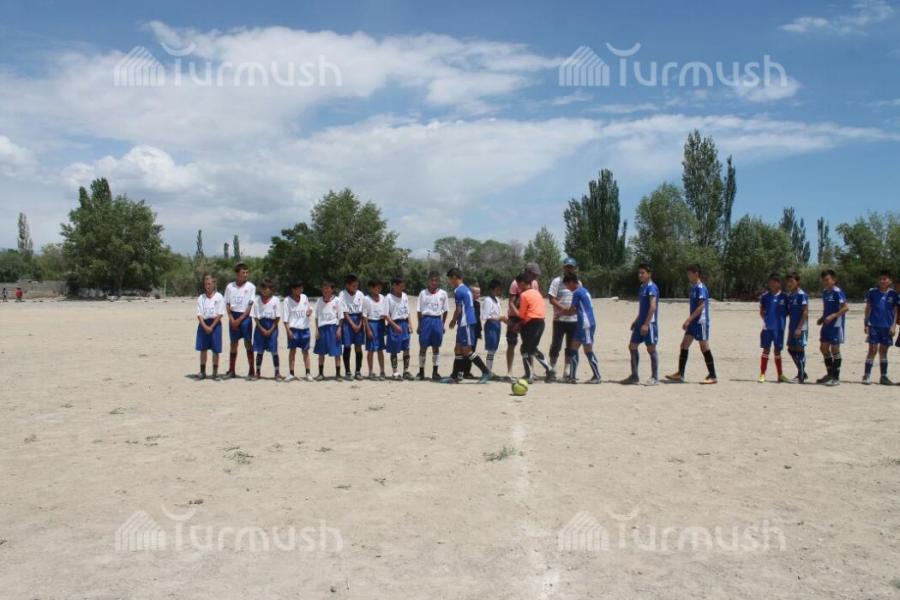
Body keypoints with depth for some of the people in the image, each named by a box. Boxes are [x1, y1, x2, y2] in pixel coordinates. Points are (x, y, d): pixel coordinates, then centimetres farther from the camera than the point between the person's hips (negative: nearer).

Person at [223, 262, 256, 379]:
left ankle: (251, 370, 3)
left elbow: (250, 305, -6)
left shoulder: (251, 287, -3)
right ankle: (231, 370, 15)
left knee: (248, 343, -3)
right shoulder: (230, 286, 5)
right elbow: (227, 304, 7)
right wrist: (232, 319, -5)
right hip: (233, 317, 3)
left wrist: (240, 319, -11)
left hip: (245, 317, -3)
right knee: (233, 344, 8)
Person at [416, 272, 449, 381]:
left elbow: (445, 310, 8)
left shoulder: (443, 293, 4)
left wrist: (443, 324, 4)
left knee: (436, 347, 5)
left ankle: (435, 372, 11)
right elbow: (419, 310, 3)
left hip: (437, 320, 1)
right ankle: (421, 372, 12)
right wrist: (419, 325, -1)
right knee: (423, 347, 3)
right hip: (426, 320, -1)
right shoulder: (423, 293, 2)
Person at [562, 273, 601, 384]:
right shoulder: (583, 291, 17)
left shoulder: (577, 292, -11)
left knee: (588, 351, -4)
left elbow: (571, 310, -5)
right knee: (573, 348, 9)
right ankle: (572, 376, 10)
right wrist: (565, 311, 17)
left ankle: (597, 376, 4)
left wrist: (561, 312, 12)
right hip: (583, 324, 10)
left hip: (586, 324, -10)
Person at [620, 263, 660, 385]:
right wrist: (637, 321, 21)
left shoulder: (652, 287, -12)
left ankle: (655, 378, 7)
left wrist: (646, 324, -24)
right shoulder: (642, 287, 15)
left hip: (649, 323, -9)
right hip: (641, 323, 9)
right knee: (632, 346, 8)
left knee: (651, 349, -2)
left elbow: (653, 306, -20)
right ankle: (634, 376, 14)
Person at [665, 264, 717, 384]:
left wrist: (688, 319, -24)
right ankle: (680, 374, 10)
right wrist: (688, 321, 19)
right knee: (684, 345, 7)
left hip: (701, 322, -9)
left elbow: (701, 306, -21)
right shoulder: (693, 287, 13)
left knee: (704, 348, -4)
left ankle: (712, 376, 4)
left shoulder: (701, 288, -15)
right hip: (693, 322, 9)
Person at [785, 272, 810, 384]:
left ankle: (801, 376, 3)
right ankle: (802, 373, 22)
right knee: (791, 349, 10)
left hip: (800, 327, -8)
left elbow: (805, 312, -15)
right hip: (792, 327, 8)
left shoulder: (802, 295, -11)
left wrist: (799, 328, -19)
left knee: (799, 349, -4)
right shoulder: (789, 295, 12)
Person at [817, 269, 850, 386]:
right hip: (826, 325, 8)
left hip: (836, 325, -8)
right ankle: (830, 374, 23)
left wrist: (833, 316, -26)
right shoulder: (824, 292, 11)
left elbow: (846, 307, -20)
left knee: (835, 349, -2)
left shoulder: (837, 292, -13)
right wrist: (822, 318, 9)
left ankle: (836, 378, 6)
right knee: (824, 348, 10)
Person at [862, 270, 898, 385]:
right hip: (874, 326, -2)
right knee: (872, 350, -5)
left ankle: (884, 376, 16)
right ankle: (867, 375, 1)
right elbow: (868, 309, 4)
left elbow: (896, 311, 6)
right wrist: (866, 324, 0)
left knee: (883, 351, 9)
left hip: (887, 327, 2)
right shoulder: (872, 292, 0)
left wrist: (894, 325, -2)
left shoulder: (893, 294, 3)